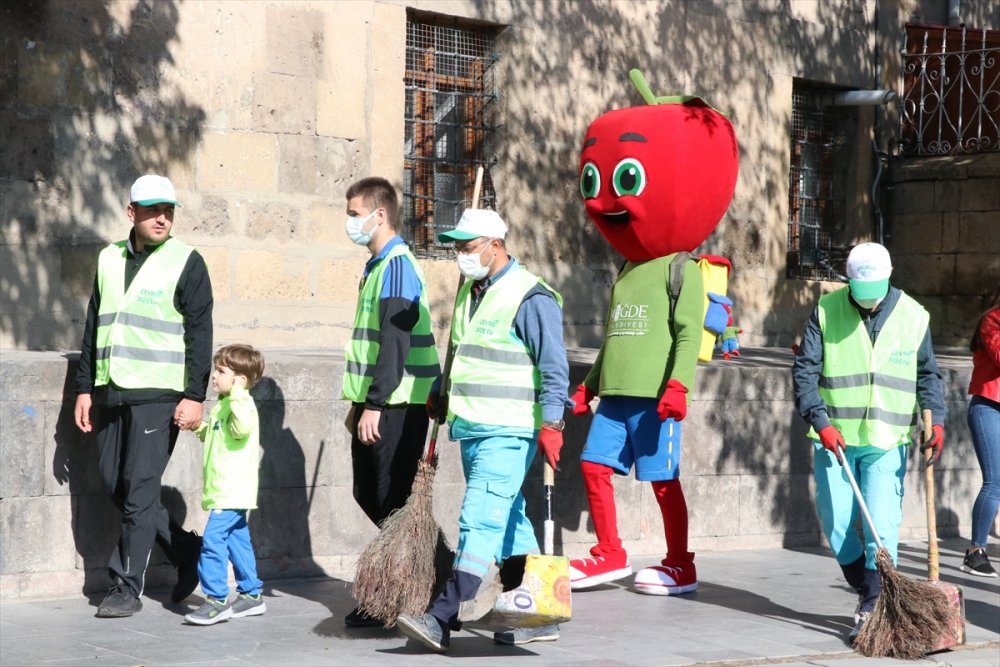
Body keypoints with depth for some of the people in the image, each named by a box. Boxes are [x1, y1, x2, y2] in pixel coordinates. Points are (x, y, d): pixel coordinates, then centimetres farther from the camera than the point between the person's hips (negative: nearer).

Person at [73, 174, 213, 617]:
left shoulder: (186, 262, -2)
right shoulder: (109, 259, 13)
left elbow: (199, 333, -5)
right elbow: (93, 326, 18)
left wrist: (194, 396, -12)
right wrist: (85, 388, 14)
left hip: (158, 394, -6)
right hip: (111, 393, 6)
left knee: (140, 491, -7)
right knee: (114, 485, 7)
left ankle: (127, 587, 0)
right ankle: (187, 552, 22)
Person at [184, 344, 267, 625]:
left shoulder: (243, 404, -14)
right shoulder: (223, 405, 17)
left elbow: (242, 428, -36)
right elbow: (211, 434, 32)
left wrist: (237, 394, -35)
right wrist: (199, 426, 15)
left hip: (232, 491, -11)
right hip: (227, 490, 11)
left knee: (213, 538, -14)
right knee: (237, 539, 15)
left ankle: (217, 599, -11)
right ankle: (251, 594, 22)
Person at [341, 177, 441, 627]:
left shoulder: (397, 265, -14)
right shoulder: (376, 266, 17)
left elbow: (395, 343, -21)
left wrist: (374, 405, -23)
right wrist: (359, 402, 21)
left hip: (397, 404, -10)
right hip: (376, 404, 10)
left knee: (393, 502, -4)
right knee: (368, 494, 13)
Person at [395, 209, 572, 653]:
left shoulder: (530, 298, -12)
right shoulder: (470, 291, 15)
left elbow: (554, 367, -14)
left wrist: (550, 422, -20)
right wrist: (441, 397, 31)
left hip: (507, 433, -9)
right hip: (472, 428, 9)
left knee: (479, 522, -14)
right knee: (508, 523, 12)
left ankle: (441, 620, -20)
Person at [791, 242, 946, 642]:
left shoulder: (913, 316, 2)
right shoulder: (826, 311, -2)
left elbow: (928, 375, 12)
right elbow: (805, 371, -3)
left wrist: (935, 419, -1)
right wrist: (820, 422, -13)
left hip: (887, 442, -1)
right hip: (834, 438, 1)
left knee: (882, 527, -9)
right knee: (836, 525, 3)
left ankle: (873, 609, -3)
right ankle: (867, 593, 24)